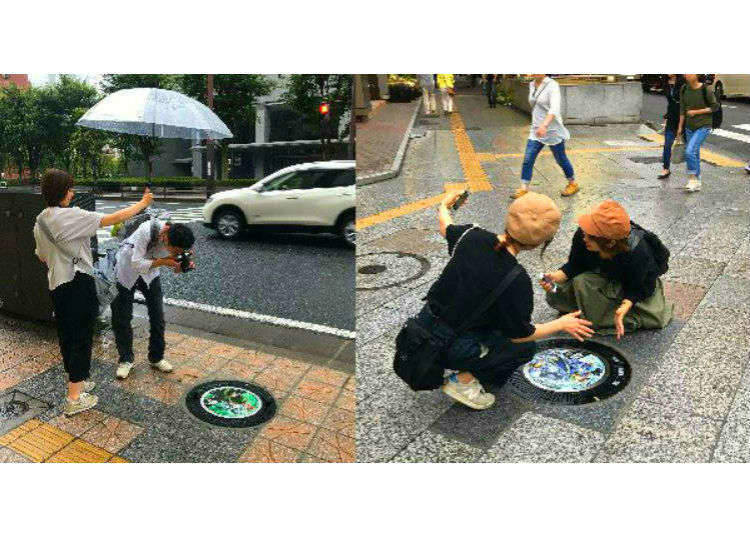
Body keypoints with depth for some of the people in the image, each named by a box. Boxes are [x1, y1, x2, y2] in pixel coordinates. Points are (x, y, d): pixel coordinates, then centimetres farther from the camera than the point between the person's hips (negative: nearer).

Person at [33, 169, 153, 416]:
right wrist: (143, 203, -11)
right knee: (81, 337, -1)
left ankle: (77, 381, 36)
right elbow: (112, 219, -20)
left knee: (66, 336, 19)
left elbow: (42, 256, 18)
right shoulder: (70, 215, -17)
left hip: (56, 285, 9)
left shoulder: (40, 221, 9)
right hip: (78, 284, -9)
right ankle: (74, 398, 3)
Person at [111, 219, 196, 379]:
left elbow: (175, 268, -9)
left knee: (157, 316, 2)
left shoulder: (175, 238, -23)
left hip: (151, 272, 4)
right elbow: (136, 263, -35)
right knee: (122, 318, 2)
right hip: (128, 268, -3)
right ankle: (126, 360, 18)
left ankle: (156, 357, 19)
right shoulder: (146, 230, -39)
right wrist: (163, 261, -41)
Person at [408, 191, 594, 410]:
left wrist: (444, 206, 39)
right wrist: (562, 324, 6)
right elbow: (520, 335, -10)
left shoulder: (473, 236, -9)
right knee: (526, 348, 14)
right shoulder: (516, 281, -24)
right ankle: (464, 379, 2)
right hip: (448, 350, -6)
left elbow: (446, 228, 16)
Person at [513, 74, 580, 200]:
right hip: (536, 131, 6)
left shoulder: (552, 85, -17)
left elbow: (554, 108, -32)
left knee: (561, 160, 9)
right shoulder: (532, 85, 6)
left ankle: (573, 184, 29)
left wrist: (544, 125, -47)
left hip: (553, 131, -6)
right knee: (527, 159, -3)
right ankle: (523, 189, 3)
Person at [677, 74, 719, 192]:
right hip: (690, 127, 6)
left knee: (690, 151, -20)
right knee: (695, 154, 11)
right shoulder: (684, 89, 2)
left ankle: (693, 178, -5)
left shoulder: (706, 89, -13)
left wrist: (696, 112, -13)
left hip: (703, 126, -5)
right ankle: (697, 183, 22)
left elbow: (715, 107, -6)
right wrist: (680, 127, 10)